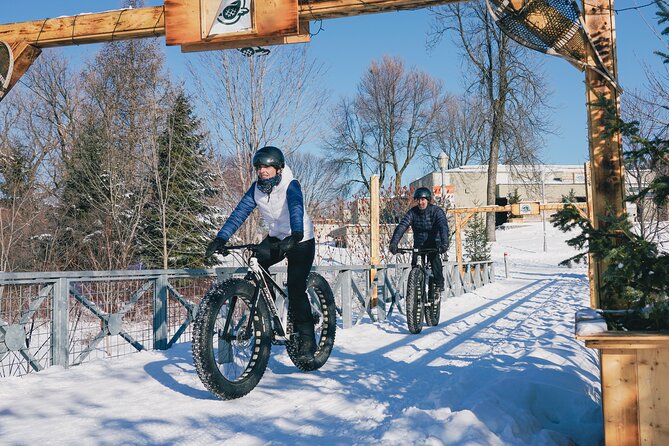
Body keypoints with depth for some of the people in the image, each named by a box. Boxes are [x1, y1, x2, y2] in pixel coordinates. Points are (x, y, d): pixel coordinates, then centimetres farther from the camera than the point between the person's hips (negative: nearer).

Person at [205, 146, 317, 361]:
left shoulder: (290, 185, -22)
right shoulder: (256, 189, -6)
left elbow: (296, 209, -40)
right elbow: (239, 212, -14)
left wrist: (295, 235, -59)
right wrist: (220, 238, -27)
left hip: (301, 241, -5)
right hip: (276, 238, 6)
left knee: (296, 290, -14)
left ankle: (306, 340, -2)